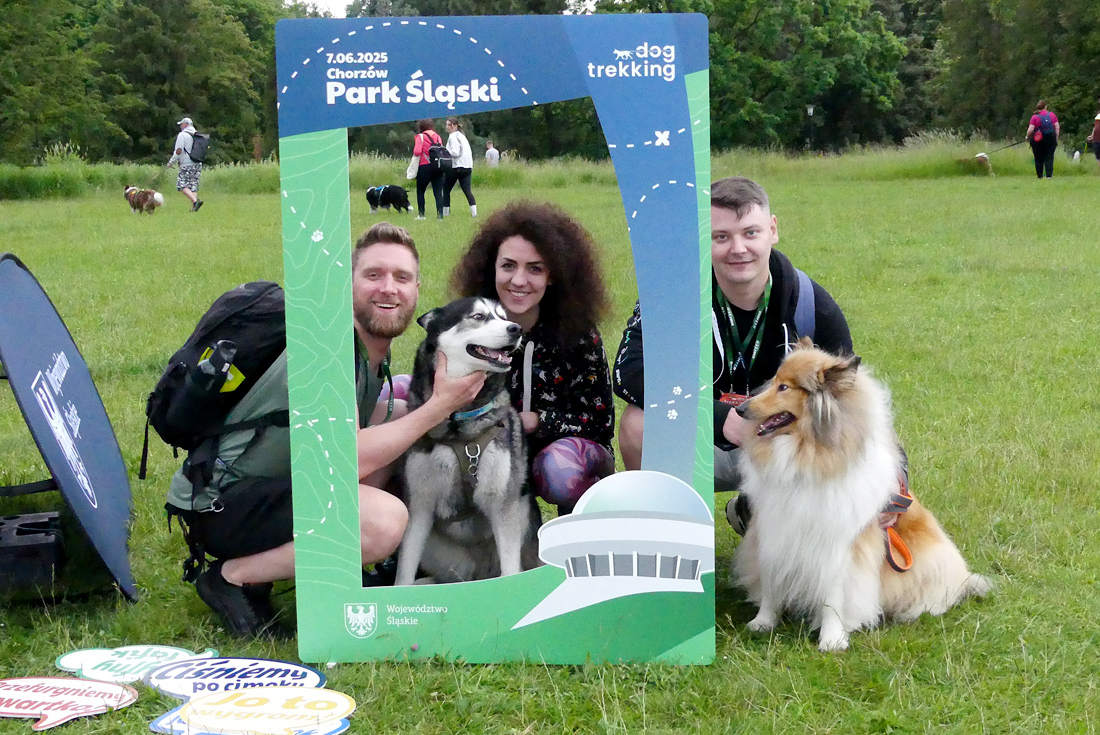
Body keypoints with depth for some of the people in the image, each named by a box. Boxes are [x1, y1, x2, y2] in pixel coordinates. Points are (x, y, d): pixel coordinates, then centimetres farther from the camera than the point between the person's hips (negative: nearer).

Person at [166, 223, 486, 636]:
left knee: (398, 415, 5)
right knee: (385, 520, -29)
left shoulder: (375, 350, 7)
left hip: (281, 484, 10)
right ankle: (233, 577, -10)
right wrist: (440, 405, -20)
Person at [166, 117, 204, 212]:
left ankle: (195, 201, -26)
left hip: (187, 165, -7)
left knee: (182, 185, -6)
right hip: (198, 165, 7)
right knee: (193, 186, 7)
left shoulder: (182, 135, -7)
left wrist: (171, 162, -3)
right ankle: (193, 208, -1)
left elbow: (178, 151, -13)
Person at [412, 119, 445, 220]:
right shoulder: (438, 137, 11)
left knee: (420, 192, 12)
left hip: (425, 167, -4)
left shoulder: (420, 137, -5)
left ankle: (421, 214, 10)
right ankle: (440, 215, -6)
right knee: (438, 192, 2)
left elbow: (417, 151, -15)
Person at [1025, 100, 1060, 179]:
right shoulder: (1052, 115, 3)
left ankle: (1040, 176, 9)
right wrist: (1056, 139, 10)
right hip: (1050, 139, 1)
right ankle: (1049, 175, -9)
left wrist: (1027, 137, 7)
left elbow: (1030, 129, -11)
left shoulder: (1034, 117, -6)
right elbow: (1057, 127, 3)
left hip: (1038, 140, -1)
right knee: (1049, 158, 3)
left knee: (1039, 159, 8)